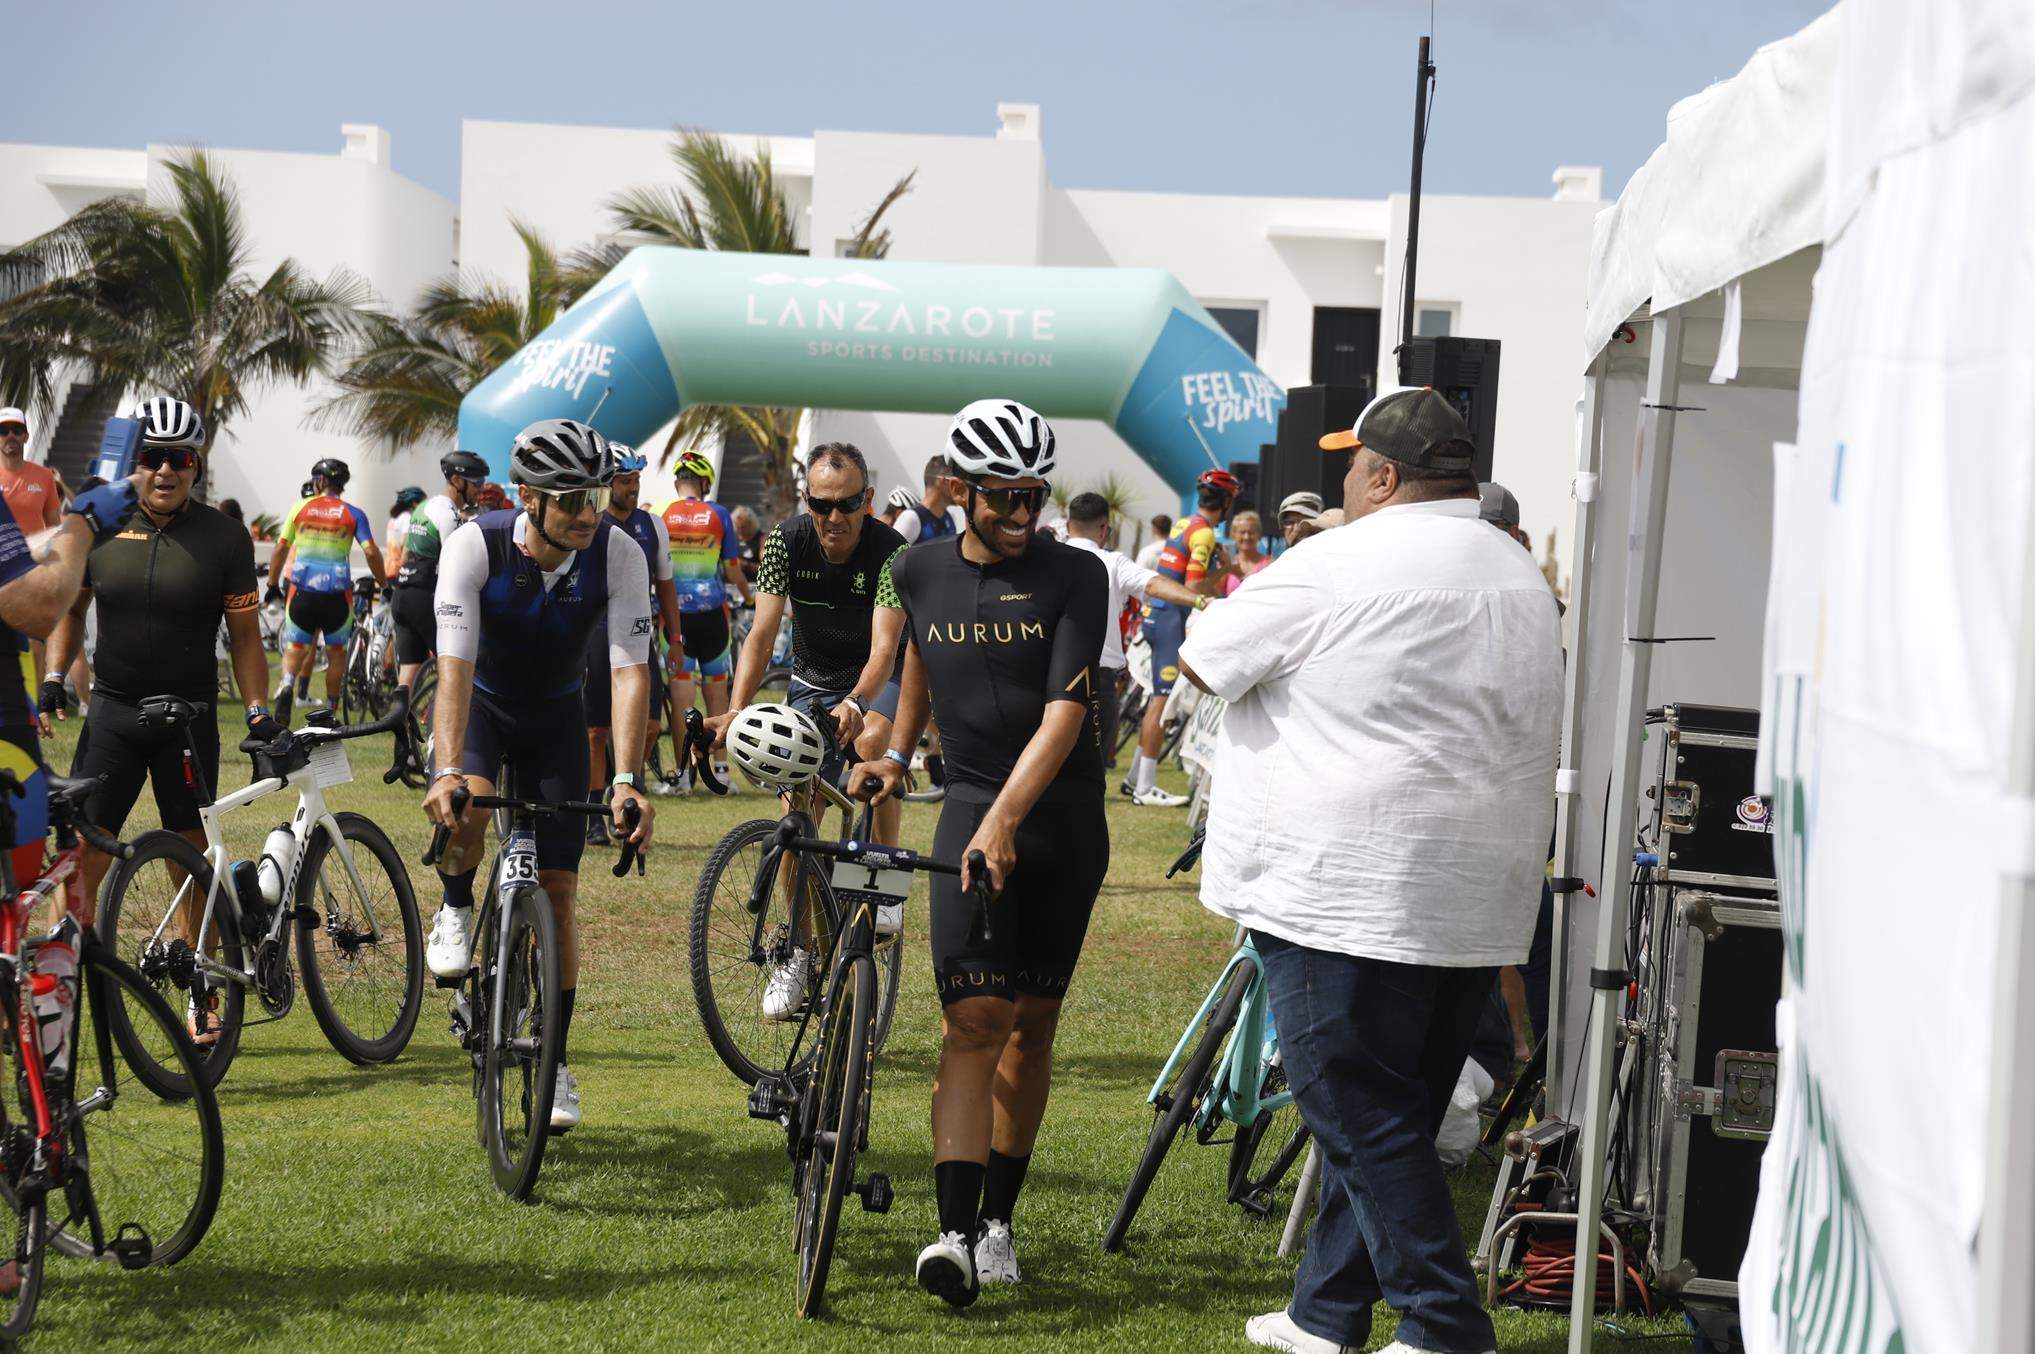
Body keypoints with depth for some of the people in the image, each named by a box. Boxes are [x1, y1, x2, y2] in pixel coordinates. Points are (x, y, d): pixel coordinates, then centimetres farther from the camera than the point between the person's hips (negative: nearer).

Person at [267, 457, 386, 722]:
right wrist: (384, 583, 6)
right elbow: (371, 552, -6)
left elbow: (281, 548, 5)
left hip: (302, 590, 0)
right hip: (337, 592, 0)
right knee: (336, 651, 15)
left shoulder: (301, 507, 6)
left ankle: (286, 685, -21)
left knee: (295, 648, 9)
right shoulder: (353, 514, 3)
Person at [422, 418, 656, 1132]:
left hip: (554, 717, 1)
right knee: (466, 814, -34)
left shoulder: (618, 556, -25)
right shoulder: (474, 545, -29)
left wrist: (627, 781, -41)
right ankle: (455, 911, 0)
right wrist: (447, 772, -48)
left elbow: (629, 670, -29)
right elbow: (455, 663, -35)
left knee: (557, 892, -3)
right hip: (478, 705, -1)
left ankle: (555, 1060, 10)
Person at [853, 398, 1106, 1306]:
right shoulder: (919, 573, 3)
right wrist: (895, 755, 23)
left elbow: (1065, 711, -18)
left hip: (1063, 821, 0)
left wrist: (1005, 820, -28)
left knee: (1031, 1027, 7)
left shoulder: (1075, 576, -8)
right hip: (969, 808, 1)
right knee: (973, 1020, -13)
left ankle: (998, 1220, 17)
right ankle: (954, 1236, -19)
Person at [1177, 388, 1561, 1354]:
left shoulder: (1333, 568, -10)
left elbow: (1201, 660, -1)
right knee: (1392, 1117, 14)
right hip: (1481, 905, 8)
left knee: (1365, 1120, -2)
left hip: (1346, 898, -8)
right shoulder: (1525, 581, 13)